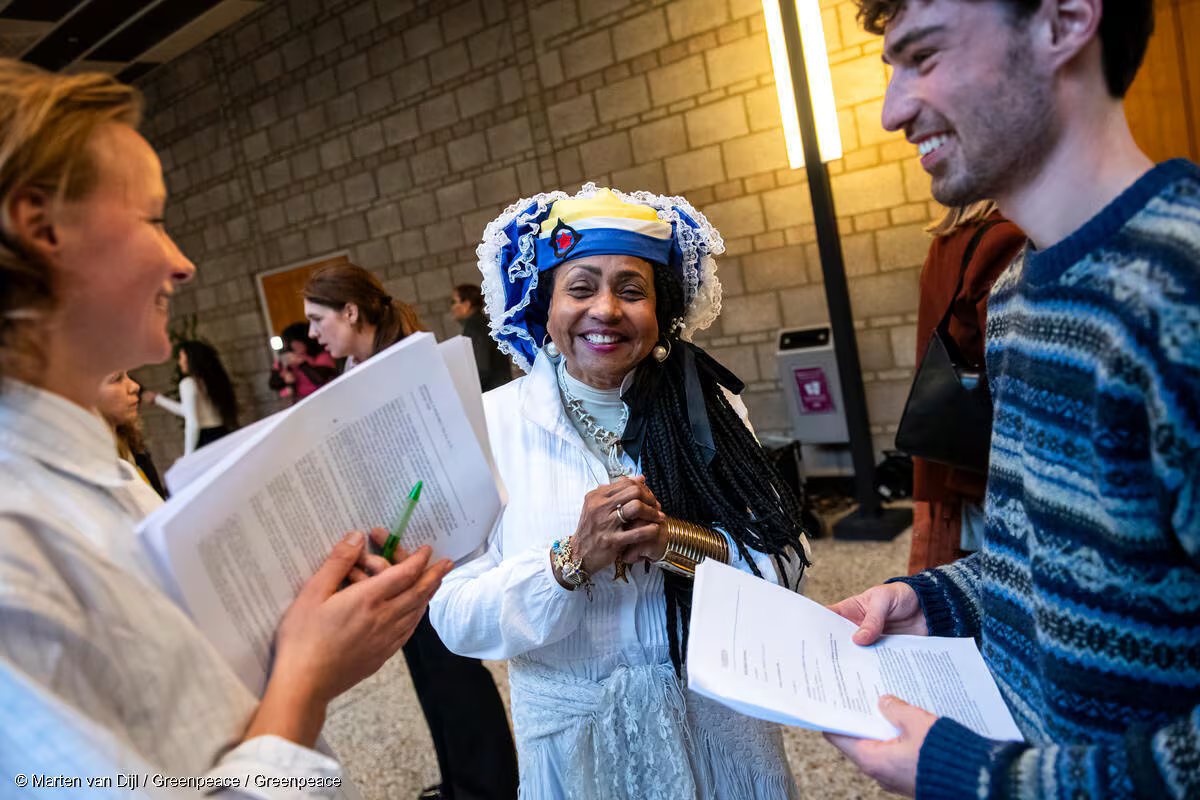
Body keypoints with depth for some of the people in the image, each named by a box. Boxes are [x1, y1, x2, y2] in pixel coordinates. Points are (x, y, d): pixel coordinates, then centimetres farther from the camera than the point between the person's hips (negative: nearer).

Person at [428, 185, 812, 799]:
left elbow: (784, 560, -7)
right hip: (575, 739, -1)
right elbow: (455, 618, -14)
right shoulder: (491, 424, -12)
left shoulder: (708, 407, -6)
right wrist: (573, 560, -28)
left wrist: (677, 541, -23)